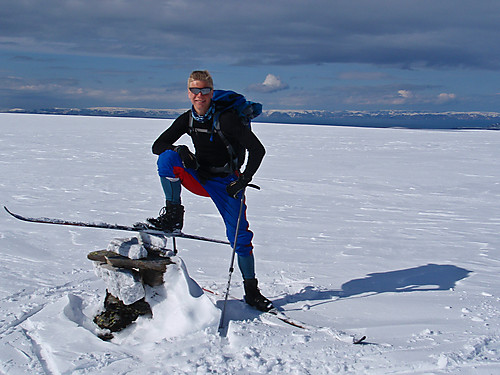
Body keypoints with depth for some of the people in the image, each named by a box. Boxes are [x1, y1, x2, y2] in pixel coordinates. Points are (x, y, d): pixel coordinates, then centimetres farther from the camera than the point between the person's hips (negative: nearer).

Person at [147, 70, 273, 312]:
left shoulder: (226, 119, -18)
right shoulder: (187, 119, -1)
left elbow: (258, 150, -20)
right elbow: (157, 145, 0)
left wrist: (244, 179, -27)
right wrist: (179, 150, -21)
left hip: (226, 182, -4)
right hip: (200, 178, 4)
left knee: (239, 237, -5)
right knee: (167, 157, -22)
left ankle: (251, 291, 9)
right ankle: (173, 216, -17)